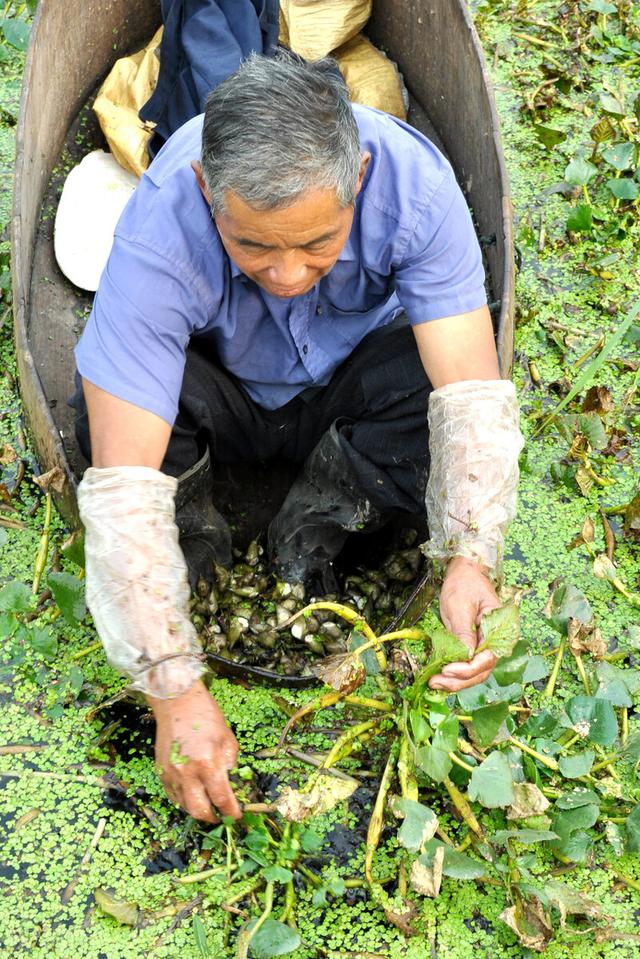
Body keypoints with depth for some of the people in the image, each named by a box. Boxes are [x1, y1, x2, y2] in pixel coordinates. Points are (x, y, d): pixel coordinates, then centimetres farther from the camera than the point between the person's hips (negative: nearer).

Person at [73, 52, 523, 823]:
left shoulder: (413, 182, -31)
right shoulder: (157, 238, -36)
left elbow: (472, 395, -31)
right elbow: (123, 491, -38)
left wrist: (470, 559, -46)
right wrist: (175, 692, -40)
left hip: (346, 390, 2)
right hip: (219, 394, -1)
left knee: (438, 393, -31)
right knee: (106, 406, -34)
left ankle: (309, 536, -6)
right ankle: (197, 550, -3)